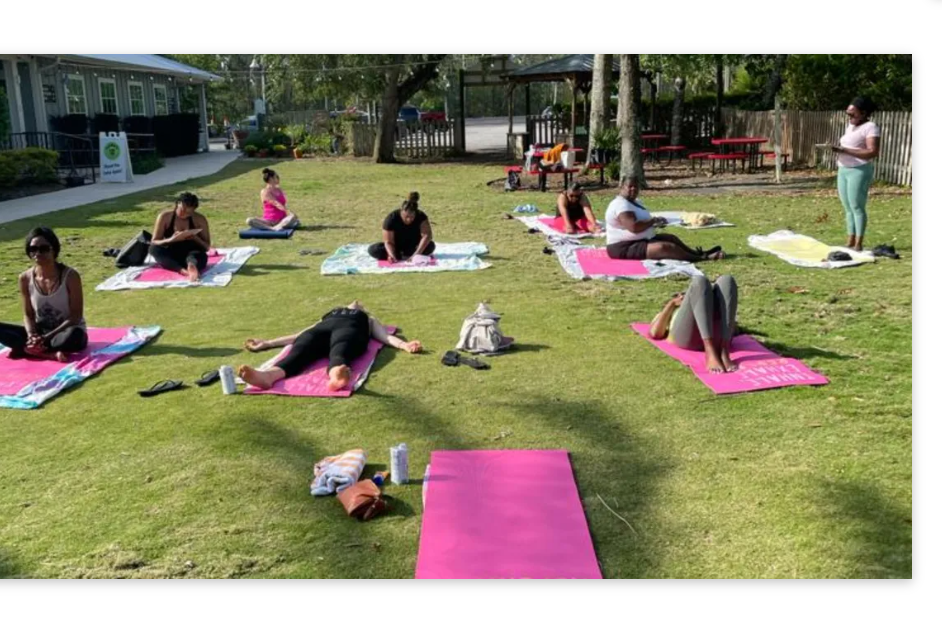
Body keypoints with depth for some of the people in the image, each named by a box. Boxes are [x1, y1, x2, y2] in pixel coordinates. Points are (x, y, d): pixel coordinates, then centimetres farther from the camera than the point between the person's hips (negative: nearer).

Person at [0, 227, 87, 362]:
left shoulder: (70, 276, -16)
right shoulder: (25, 278, -4)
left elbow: (76, 316, -15)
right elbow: (28, 314, 3)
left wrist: (47, 337, -23)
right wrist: (31, 335, -19)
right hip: (39, 334, 5)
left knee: (73, 335, -40)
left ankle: (28, 350, -22)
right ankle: (51, 354, -27)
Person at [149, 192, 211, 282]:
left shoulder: (200, 220, -5)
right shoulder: (165, 216, -6)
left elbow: (207, 247, -2)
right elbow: (154, 243, -6)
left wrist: (195, 238, -23)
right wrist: (171, 240, -25)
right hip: (171, 257, 1)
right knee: (154, 248, -29)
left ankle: (192, 266, -69)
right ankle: (183, 270, -51)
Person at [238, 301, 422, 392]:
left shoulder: (368, 320, 40)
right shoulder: (327, 316, 45)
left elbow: (385, 335, 21)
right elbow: (300, 335, 35)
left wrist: (403, 345, 0)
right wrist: (267, 343, 25)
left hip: (350, 329, -1)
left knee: (340, 350, -39)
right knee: (301, 349, -33)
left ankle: (336, 375, -75)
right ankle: (268, 375, -64)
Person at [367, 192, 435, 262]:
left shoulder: (421, 217, -22)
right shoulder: (391, 219, -25)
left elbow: (427, 235, -29)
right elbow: (388, 242, -24)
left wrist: (416, 254, -40)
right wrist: (392, 256, -43)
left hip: (414, 247, 0)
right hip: (396, 247, 0)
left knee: (430, 245, -30)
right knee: (373, 250, -26)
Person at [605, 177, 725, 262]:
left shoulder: (634, 202, 15)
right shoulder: (621, 205, -20)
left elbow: (641, 222, 26)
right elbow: (634, 227, -33)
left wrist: (655, 223, 3)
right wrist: (653, 221, -16)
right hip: (625, 247, -12)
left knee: (671, 238, 20)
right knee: (665, 247, -25)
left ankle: (698, 253, 21)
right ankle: (702, 258, -20)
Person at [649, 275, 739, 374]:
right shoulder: (666, 317, 42)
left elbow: (732, 328, 24)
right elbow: (655, 333, 16)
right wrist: (672, 303, 18)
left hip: (717, 335, 2)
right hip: (685, 335, -2)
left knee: (727, 281, -18)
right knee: (700, 281, -23)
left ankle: (724, 353, -35)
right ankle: (711, 355, -43)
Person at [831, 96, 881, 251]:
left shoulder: (870, 127, -10)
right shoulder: (850, 126, 16)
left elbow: (873, 152, -20)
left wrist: (844, 150, -23)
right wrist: (838, 149, 1)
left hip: (859, 171, -8)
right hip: (843, 170, 8)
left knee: (857, 206, -8)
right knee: (848, 207, 8)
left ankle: (859, 244, -4)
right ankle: (850, 242, 13)